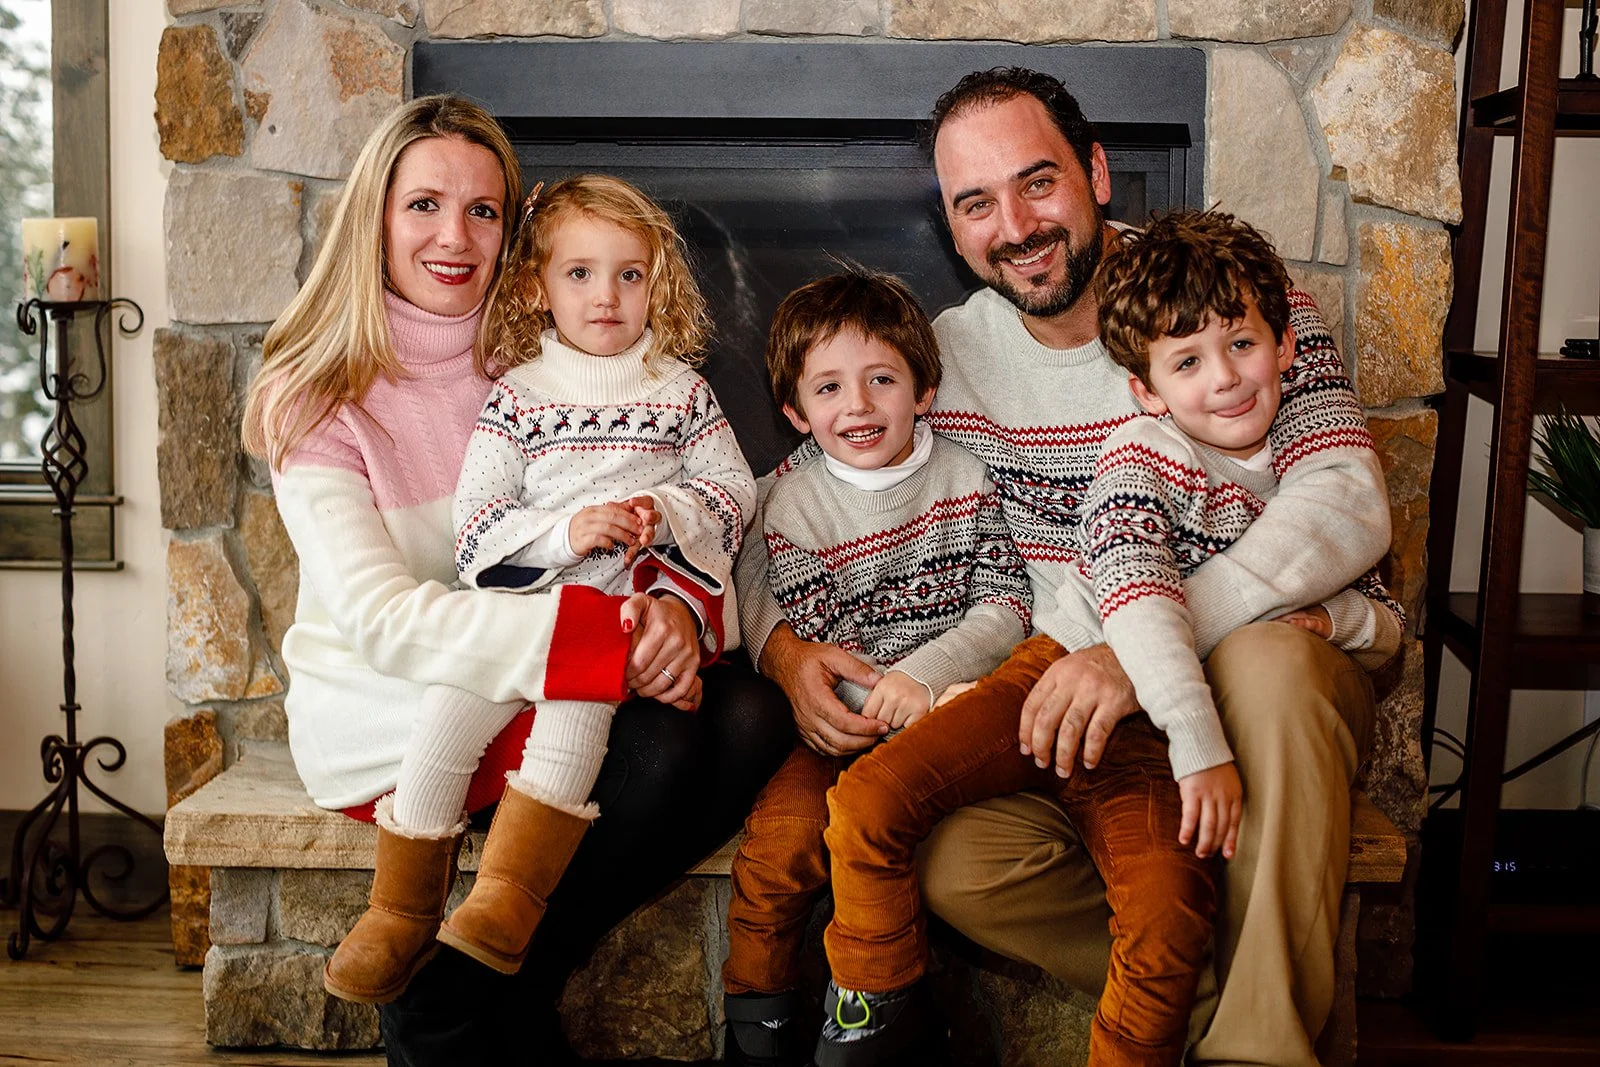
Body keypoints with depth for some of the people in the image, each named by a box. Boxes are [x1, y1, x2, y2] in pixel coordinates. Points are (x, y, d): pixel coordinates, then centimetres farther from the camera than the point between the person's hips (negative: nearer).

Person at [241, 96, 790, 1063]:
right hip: (386, 713, -5)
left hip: (528, 684, 5)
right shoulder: (319, 401, -8)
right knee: (654, 749, -27)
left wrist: (674, 608, -25)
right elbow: (383, 620, -20)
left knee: (751, 719, -20)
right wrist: (601, 632, -31)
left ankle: (486, 987, -6)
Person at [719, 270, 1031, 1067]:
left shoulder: (963, 477, 6)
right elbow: (819, 649, -4)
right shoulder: (794, 506, 2)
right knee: (781, 839, -23)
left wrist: (924, 674, -17)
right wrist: (891, 701, -21)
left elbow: (1005, 606, -1)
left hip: (953, 701, 1)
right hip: (845, 723, 0)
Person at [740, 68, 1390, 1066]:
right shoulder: (948, 354, 4)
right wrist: (780, 642, -14)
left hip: (1269, 657, -2)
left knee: (1269, 660, -37)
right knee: (959, 870, -25)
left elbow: (1349, 503, -20)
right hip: (1066, 706, 3)